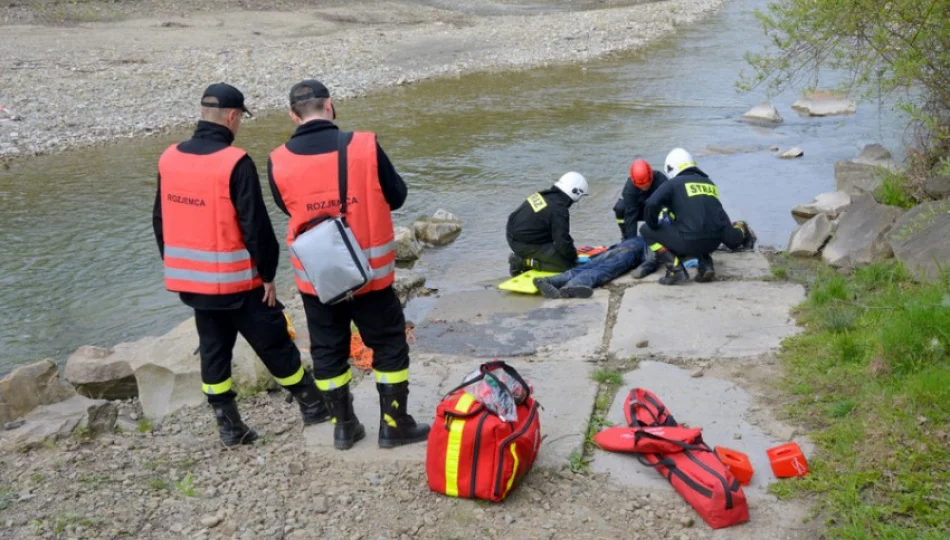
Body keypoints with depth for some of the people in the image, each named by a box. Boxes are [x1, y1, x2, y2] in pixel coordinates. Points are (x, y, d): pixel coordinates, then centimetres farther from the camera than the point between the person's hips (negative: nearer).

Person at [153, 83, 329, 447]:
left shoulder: (169, 159, 3)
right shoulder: (235, 163, -18)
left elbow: (161, 220, 10)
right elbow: (255, 226, -17)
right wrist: (267, 274, -7)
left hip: (191, 279, 6)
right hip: (235, 279, -6)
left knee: (213, 349, 15)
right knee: (274, 344, 7)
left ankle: (229, 426, 22)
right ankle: (313, 406, 21)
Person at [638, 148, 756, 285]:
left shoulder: (673, 183, 5)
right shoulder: (709, 183, 22)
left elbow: (651, 204, -9)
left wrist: (653, 226, 8)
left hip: (690, 240, -6)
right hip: (713, 242, 6)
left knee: (646, 230, 12)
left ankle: (675, 269, -1)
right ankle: (706, 265, 12)